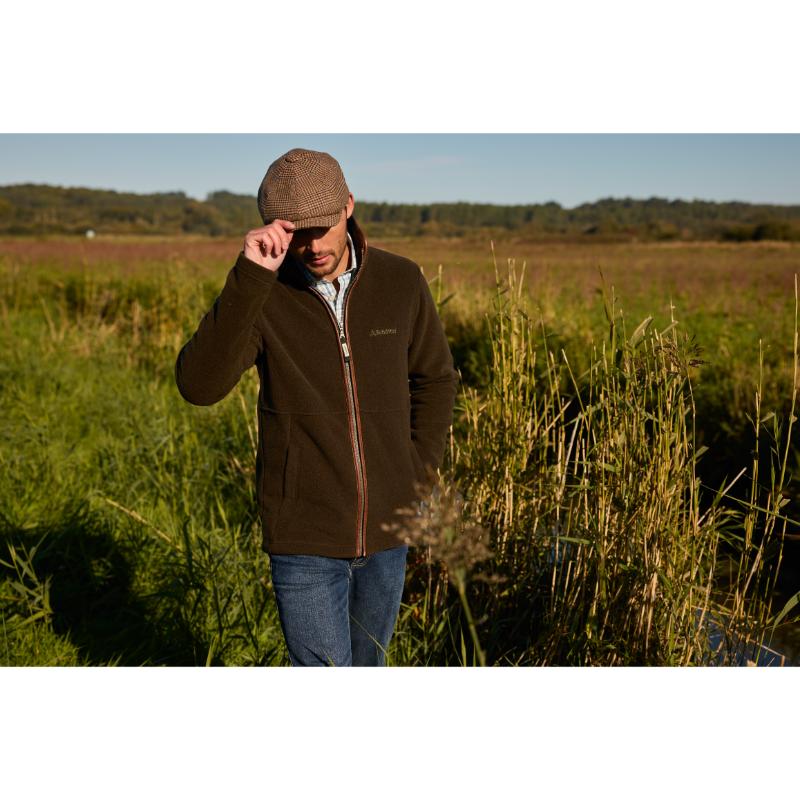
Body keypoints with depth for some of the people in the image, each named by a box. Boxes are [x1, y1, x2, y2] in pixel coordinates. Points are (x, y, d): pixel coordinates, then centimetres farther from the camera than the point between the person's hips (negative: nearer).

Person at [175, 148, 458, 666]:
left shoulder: (401, 281, -6)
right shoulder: (261, 294, -13)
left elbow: (435, 379, 8)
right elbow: (199, 385, -28)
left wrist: (420, 480, 0)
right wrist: (249, 275, -34)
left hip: (387, 529, 3)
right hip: (305, 536, -3)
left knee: (367, 664, 23)